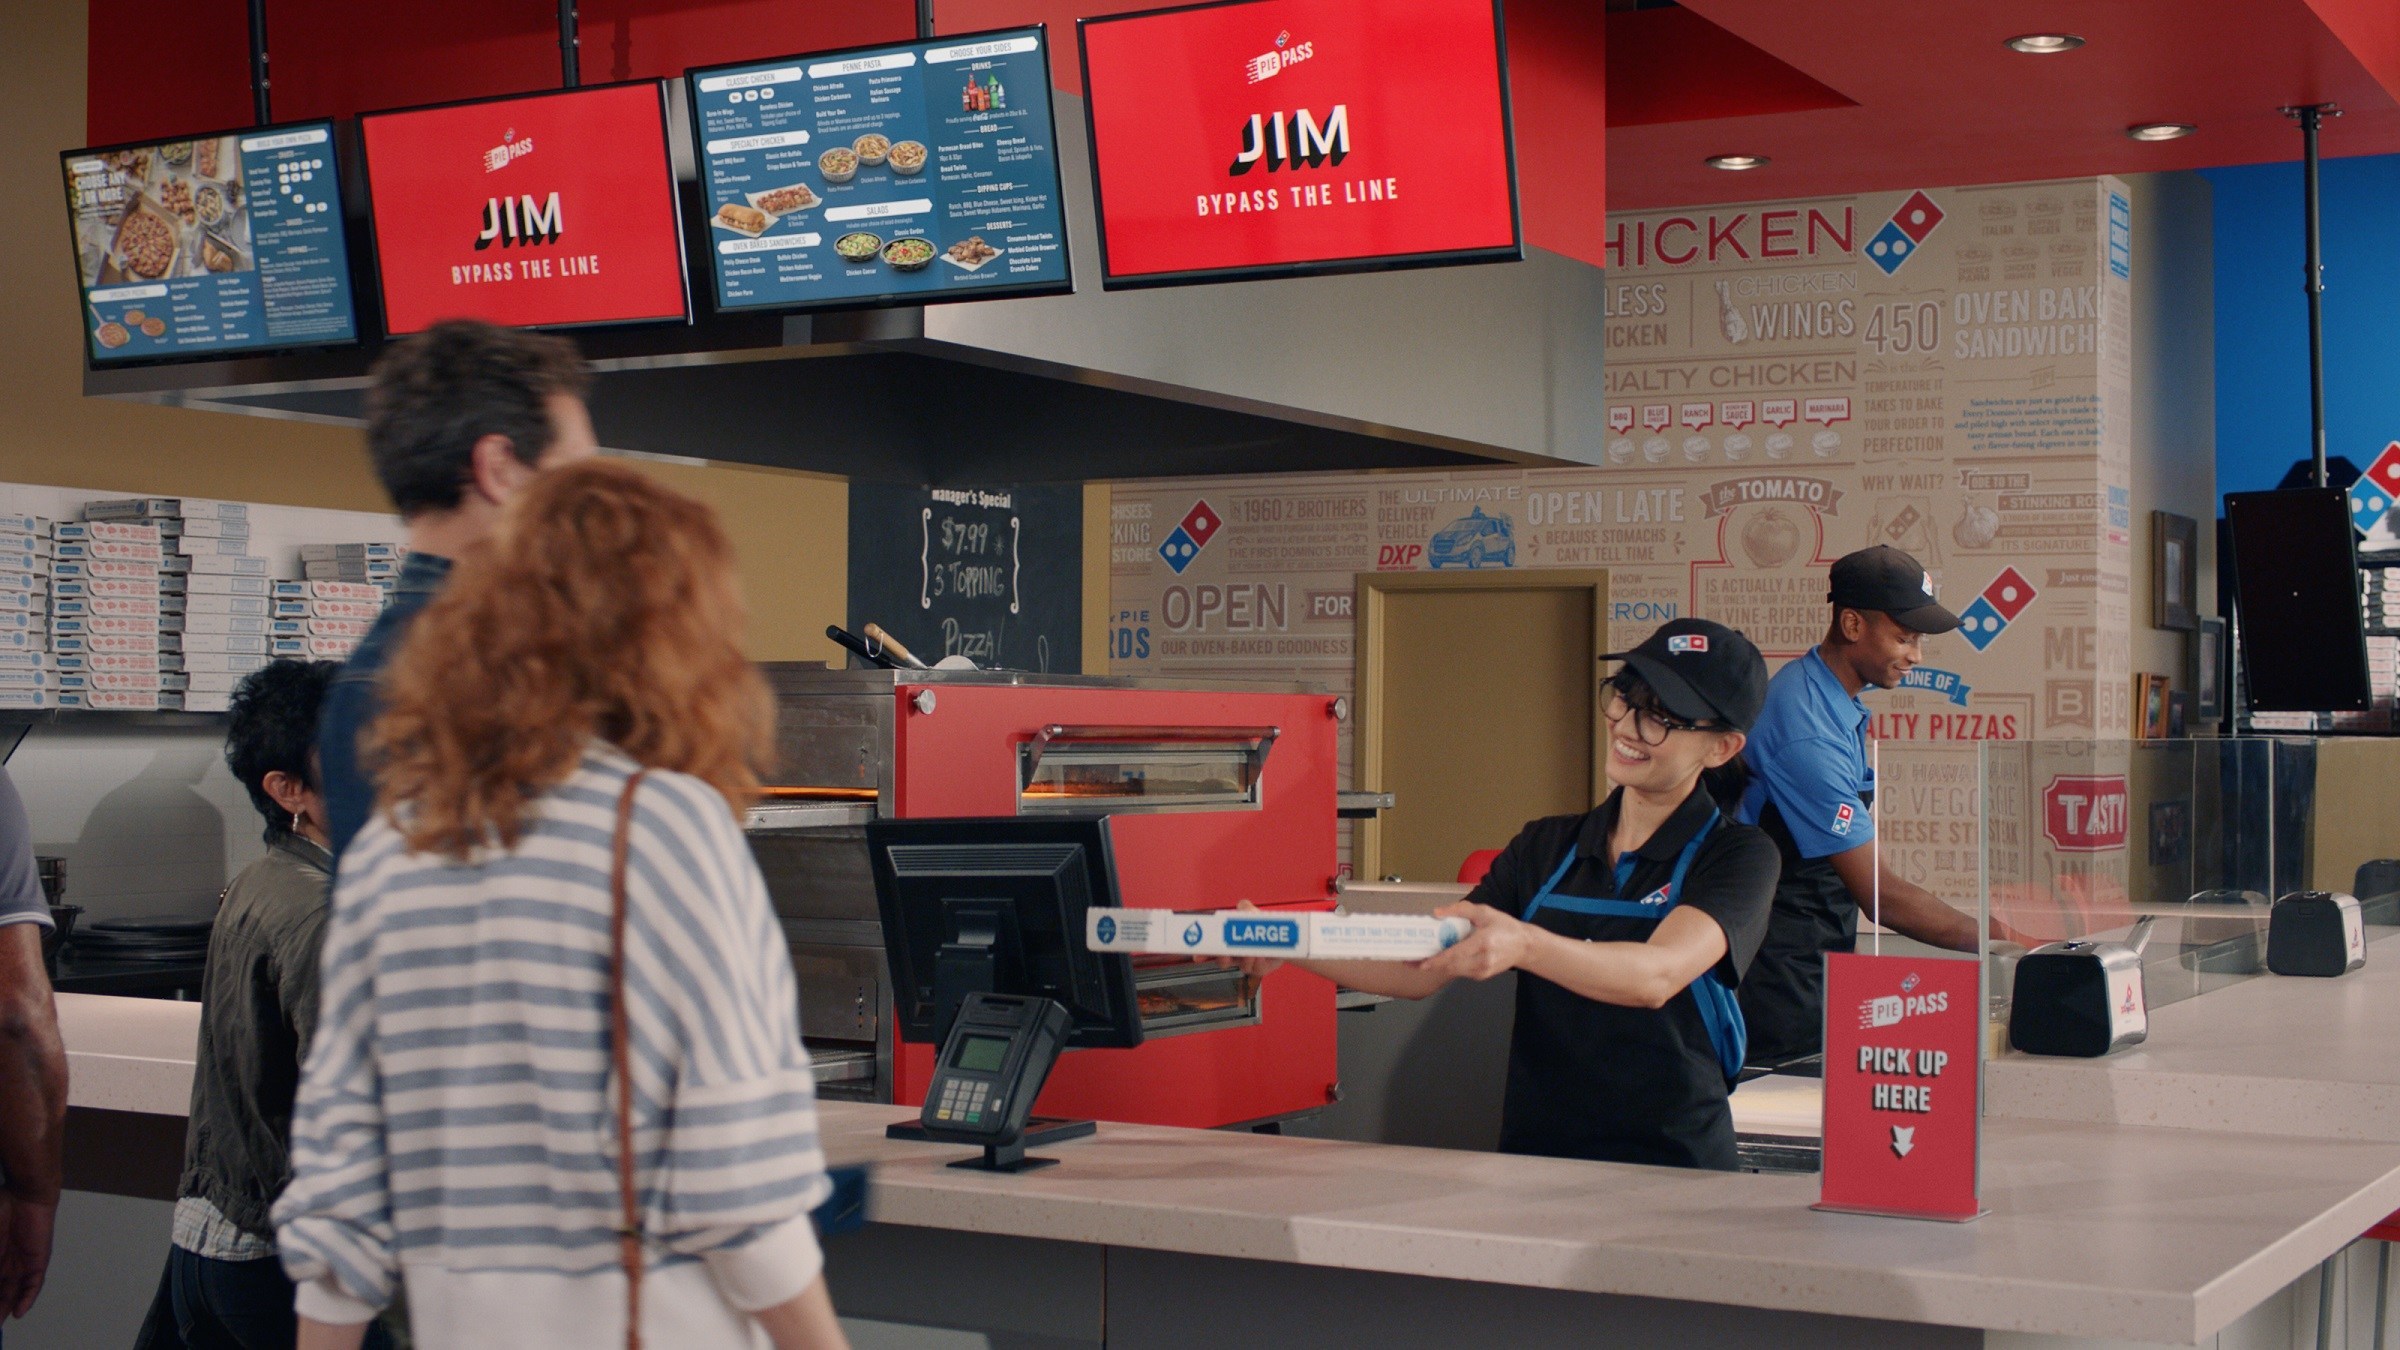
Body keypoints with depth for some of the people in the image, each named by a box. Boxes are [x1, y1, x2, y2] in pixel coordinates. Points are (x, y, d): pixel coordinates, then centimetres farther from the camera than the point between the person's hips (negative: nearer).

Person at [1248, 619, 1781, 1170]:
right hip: (1533, 1161, 5)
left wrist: (1522, 946, -36)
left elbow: (1656, 976, -20)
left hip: (1672, 1175, -4)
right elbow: (1422, 970, 8)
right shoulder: (1546, 849, 14)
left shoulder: (1737, 856, -1)